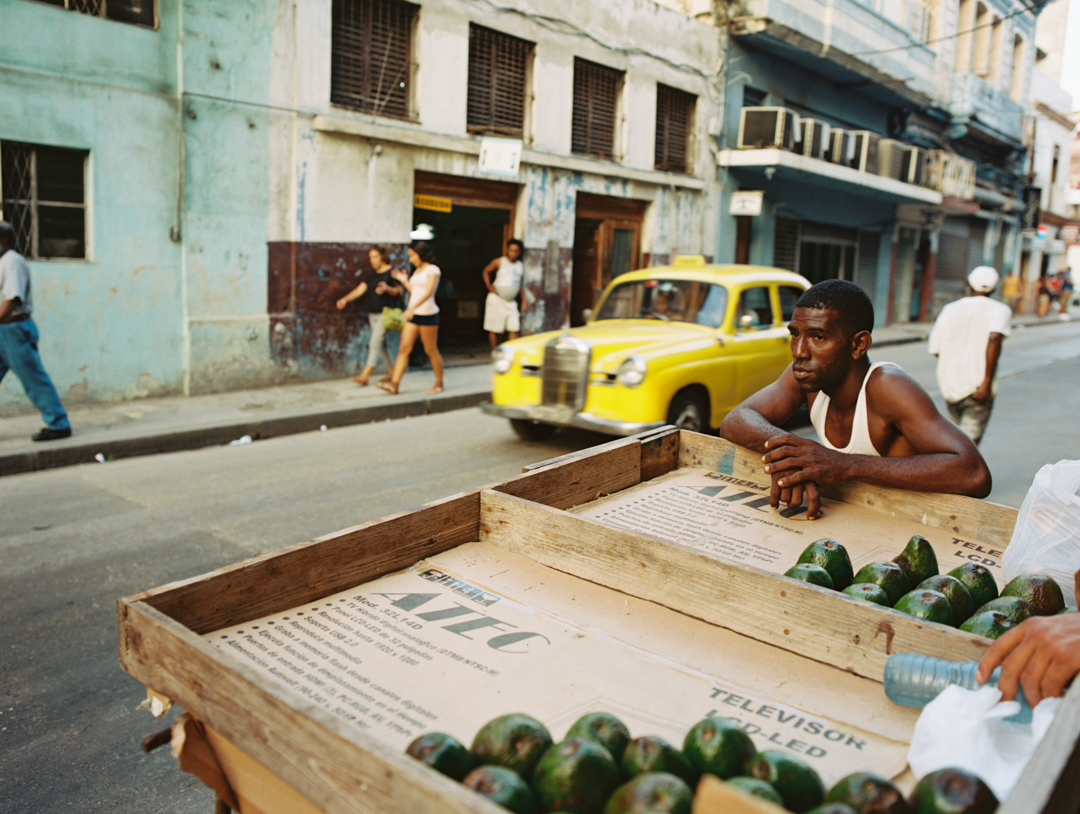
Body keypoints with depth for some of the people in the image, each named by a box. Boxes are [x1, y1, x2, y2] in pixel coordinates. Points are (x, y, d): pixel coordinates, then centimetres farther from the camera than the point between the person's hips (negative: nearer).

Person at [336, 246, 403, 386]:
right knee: (381, 344, 11)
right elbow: (360, 289, 6)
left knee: (375, 343, -12)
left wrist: (387, 288, -26)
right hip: (373, 313, 8)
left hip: (386, 313, -8)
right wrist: (345, 299, -7)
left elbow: (399, 291, -7)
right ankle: (392, 372, 22)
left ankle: (365, 376, -16)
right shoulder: (371, 275, 12)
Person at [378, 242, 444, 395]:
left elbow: (428, 292, -20)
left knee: (431, 351, 1)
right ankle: (394, 383, -7)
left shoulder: (433, 270, -7)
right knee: (404, 349, -2)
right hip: (413, 315, 8)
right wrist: (404, 280, 15)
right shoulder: (418, 270, 18)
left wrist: (412, 308, -30)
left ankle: (439, 384, 15)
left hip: (427, 314, -8)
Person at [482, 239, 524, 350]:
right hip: (496, 298, -3)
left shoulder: (520, 266, 11)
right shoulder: (499, 262, 0)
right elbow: (486, 271, 10)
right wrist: (489, 286, -3)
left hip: (511, 301, 4)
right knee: (494, 329, 0)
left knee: (515, 328, -7)